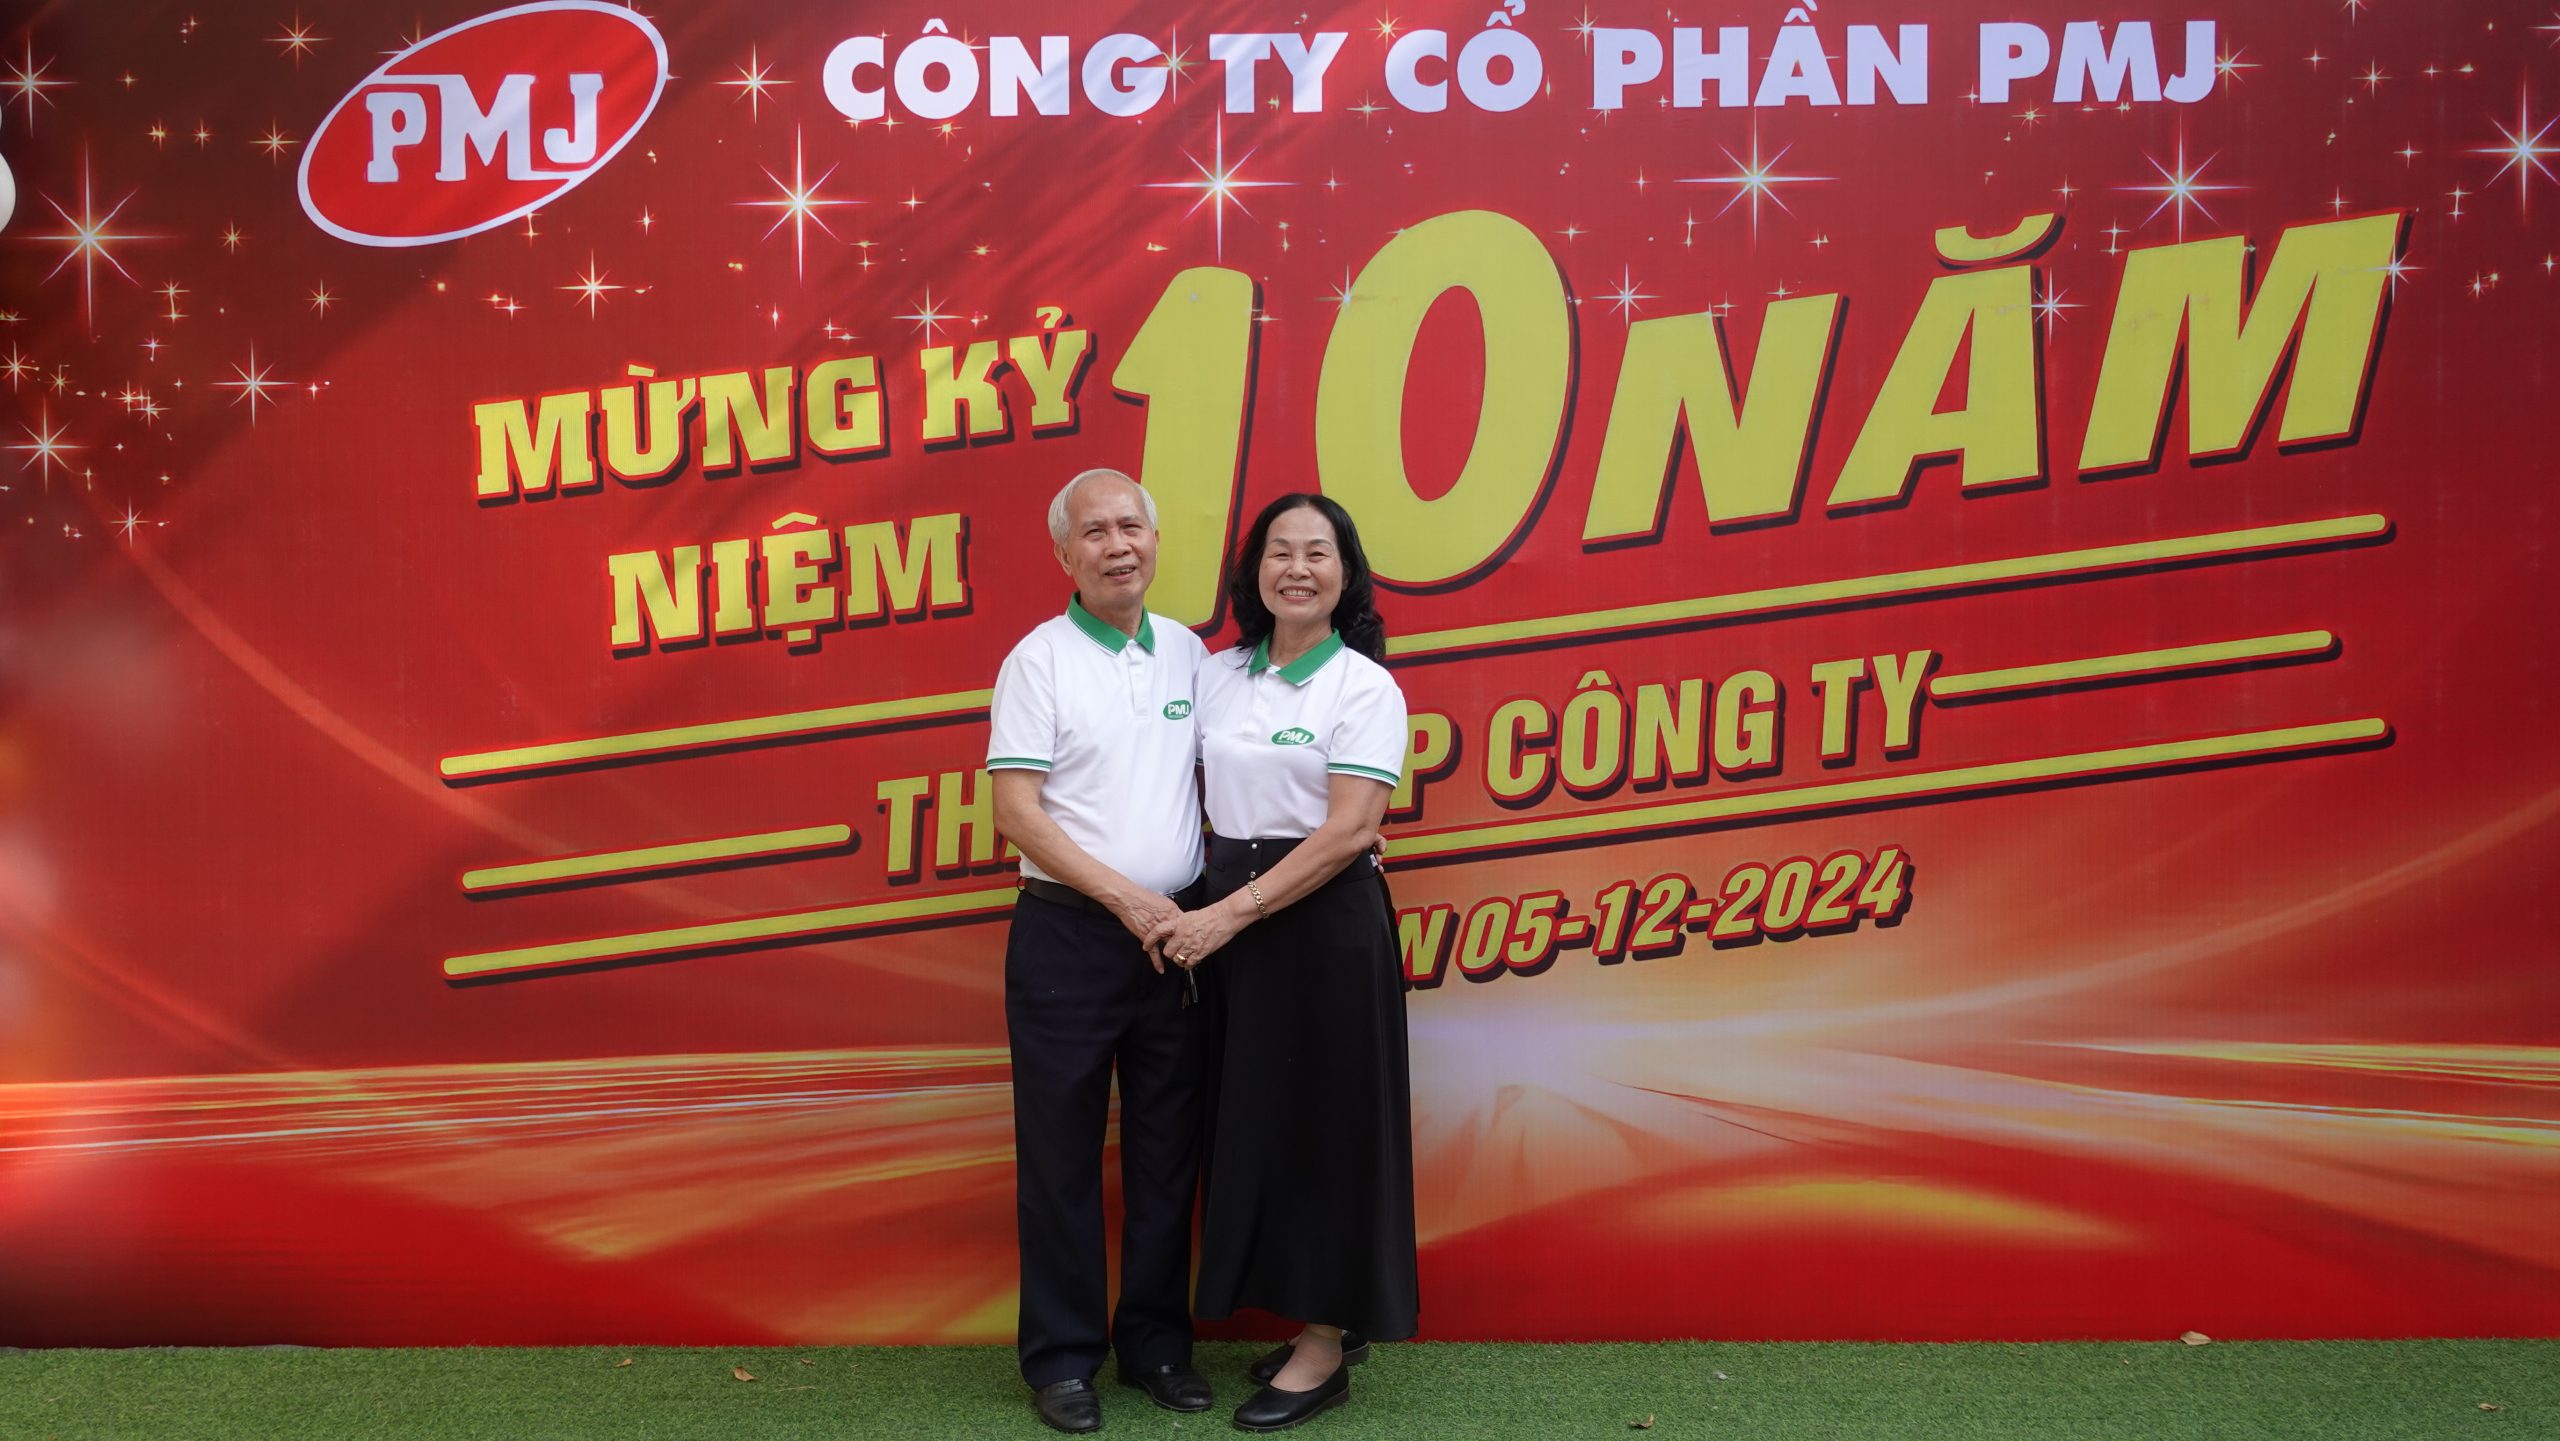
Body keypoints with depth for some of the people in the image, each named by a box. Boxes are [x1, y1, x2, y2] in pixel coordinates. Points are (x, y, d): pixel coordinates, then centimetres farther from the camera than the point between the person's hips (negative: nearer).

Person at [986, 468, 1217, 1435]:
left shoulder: (1189, 654, 9)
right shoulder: (1040, 660, -4)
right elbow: (1016, 812, -10)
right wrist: (1127, 898, -14)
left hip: (1175, 933, 4)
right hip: (1068, 937, -4)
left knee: (1166, 1152, 11)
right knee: (1061, 1155, 4)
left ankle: (1157, 1345, 24)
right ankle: (1061, 1357, 16)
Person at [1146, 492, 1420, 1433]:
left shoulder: (1365, 687, -7)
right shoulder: (1217, 675, 9)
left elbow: (1349, 831, -15)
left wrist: (1231, 915, -19)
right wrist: (1195, 911, -6)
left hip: (1324, 922, -5)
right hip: (1224, 917, 6)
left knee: (1323, 1124, 2)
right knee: (1252, 1119, 10)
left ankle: (1326, 1350, 15)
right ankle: (1314, 1320, 26)